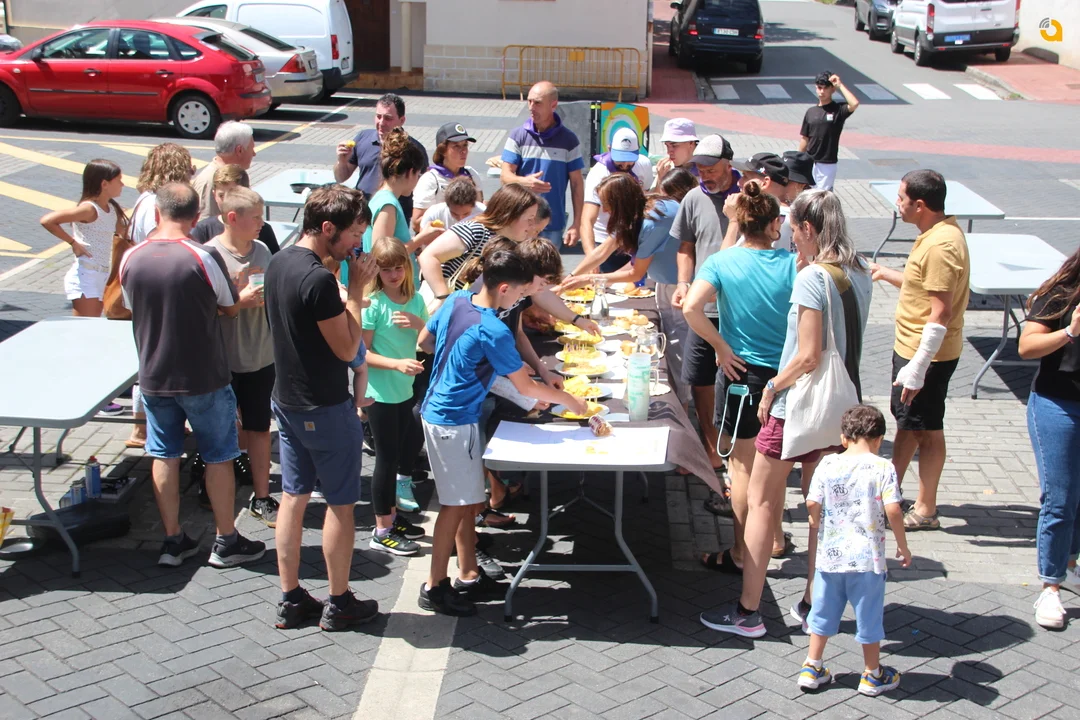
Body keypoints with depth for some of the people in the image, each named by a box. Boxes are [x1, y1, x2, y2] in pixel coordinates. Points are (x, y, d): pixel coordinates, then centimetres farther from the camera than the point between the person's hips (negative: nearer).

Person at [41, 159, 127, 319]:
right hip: (85, 276, -8)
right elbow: (47, 221, -20)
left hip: (102, 276, 8)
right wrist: (73, 242, -15)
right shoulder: (89, 208, -14)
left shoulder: (112, 209, 10)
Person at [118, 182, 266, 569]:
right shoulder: (203, 257, -17)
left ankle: (173, 540, 21)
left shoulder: (131, 259, -5)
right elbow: (230, 308, -4)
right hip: (204, 377, -3)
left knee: (164, 457, 14)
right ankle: (226, 542, 18)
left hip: (154, 376, 4)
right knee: (218, 456, 10)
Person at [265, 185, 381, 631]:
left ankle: (291, 600, 21)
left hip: (286, 401, 9)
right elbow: (347, 348, -18)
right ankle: (339, 604, 16)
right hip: (325, 409, -9)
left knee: (293, 496, 13)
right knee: (341, 503, 5)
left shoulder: (279, 264, 4)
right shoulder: (318, 279, -25)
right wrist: (356, 289, -15)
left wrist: (347, 294, 6)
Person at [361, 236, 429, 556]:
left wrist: (418, 323, -12)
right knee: (388, 459, 0)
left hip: (405, 391, 7)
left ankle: (392, 516, 32)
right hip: (381, 394, -7)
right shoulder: (373, 303, -14)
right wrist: (397, 364, -28)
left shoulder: (415, 299, 4)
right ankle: (382, 532, 11)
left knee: (403, 454, 16)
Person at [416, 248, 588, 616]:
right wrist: (570, 400, 0)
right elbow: (527, 388, -13)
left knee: (469, 500, 16)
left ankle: (468, 577, 24)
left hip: (438, 410, 9)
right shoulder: (494, 333, -23)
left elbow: (424, 341, 14)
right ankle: (434, 587, 9)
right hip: (455, 422, -9)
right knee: (457, 504, 1)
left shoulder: (457, 300, 0)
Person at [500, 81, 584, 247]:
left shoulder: (568, 139, -2)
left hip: (553, 225, 0)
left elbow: (577, 183, 0)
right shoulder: (517, 135, -1)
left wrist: (577, 224, -4)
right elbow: (505, 176, -4)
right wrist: (524, 182, -28)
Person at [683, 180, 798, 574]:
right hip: (786, 373, 3)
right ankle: (775, 538, 35)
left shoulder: (721, 262, -9)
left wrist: (722, 348, -12)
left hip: (743, 373, -2)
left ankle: (740, 553, 14)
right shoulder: (792, 264, -6)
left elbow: (691, 309, -23)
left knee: (744, 464, 8)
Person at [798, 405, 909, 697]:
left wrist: (815, 521, 15)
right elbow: (893, 510, -16)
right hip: (867, 558, -3)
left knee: (824, 611, 17)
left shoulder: (827, 464, -3)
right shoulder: (882, 468, -11)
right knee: (869, 616, 12)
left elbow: (812, 503, -6)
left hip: (829, 554, 3)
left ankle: (811, 668, 25)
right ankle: (872, 675, 26)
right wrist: (902, 545, -3)